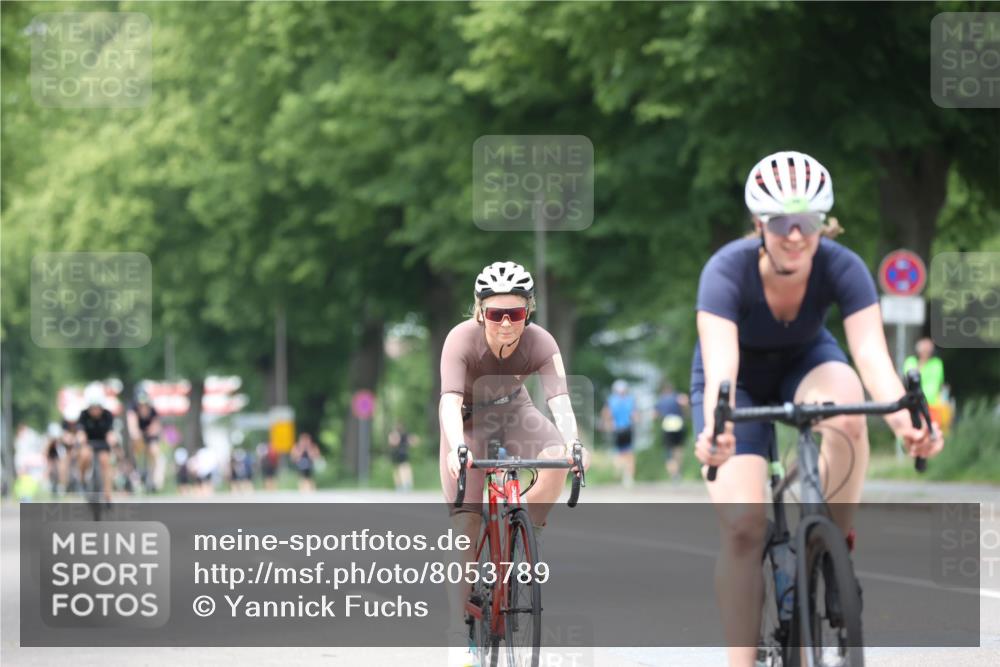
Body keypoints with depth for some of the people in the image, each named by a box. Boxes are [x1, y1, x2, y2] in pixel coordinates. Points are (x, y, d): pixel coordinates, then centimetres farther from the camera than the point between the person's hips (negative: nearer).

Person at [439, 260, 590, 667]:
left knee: (556, 459, -30)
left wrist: (573, 442, -56)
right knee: (466, 526, -12)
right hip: (469, 421, -2)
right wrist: (456, 447, -61)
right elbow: (450, 399, -43)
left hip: (514, 412, 2)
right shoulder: (462, 340, -31)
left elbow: (559, 397, -38)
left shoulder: (540, 343, -26)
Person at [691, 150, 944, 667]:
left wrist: (904, 420, -59)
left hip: (806, 362, 1)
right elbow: (720, 364, -46)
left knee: (846, 405, -36)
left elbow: (872, 353, -39)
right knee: (742, 525, -19)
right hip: (741, 378, -1)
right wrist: (714, 429, -67)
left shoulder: (842, 268, -28)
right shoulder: (727, 271, -33)